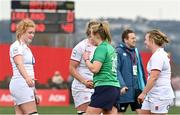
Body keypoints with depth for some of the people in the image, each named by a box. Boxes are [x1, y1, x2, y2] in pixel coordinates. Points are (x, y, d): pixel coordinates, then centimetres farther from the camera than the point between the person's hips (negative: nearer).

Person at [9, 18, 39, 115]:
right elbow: (19, 64, -26)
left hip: (27, 85, 9)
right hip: (21, 84, -9)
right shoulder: (16, 46, -8)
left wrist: (34, 92, 27)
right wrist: (27, 78, -45)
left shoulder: (26, 47, 21)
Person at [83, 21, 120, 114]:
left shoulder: (101, 48, -10)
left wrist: (87, 59, -2)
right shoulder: (110, 48, 17)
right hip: (114, 88, 9)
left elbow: (94, 69, -17)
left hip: (105, 88, -9)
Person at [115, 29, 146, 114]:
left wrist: (143, 86, 13)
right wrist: (122, 85, -25)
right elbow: (116, 70, -17)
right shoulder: (119, 51, -9)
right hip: (124, 90, -6)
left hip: (136, 88, 6)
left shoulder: (136, 51, 12)